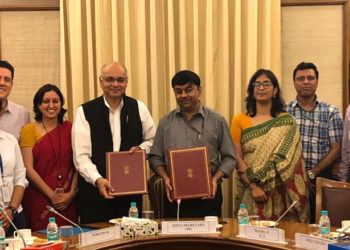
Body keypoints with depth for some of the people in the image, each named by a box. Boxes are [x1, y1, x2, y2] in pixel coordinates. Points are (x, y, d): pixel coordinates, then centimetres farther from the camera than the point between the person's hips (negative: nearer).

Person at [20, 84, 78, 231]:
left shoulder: (69, 128, 9)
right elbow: (28, 169, -5)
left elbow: (76, 164, 7)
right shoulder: (29, 130, 1)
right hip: (39, 200, -2)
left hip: (68, 202, 2)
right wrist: (52, 195, -10)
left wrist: (72, 193, -6)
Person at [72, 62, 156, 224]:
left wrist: (142, 148, -5)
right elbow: (81, 155, -7)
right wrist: (98, 180, -21)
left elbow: (153, 140, 17)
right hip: (94, 188, -2)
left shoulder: (139, 109, 6)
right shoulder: (85, 112, -1)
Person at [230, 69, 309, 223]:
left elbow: (290, 158, 3)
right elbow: (237, 158, 0)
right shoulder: (239, 121, 4)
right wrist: (253, 187, -10)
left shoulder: (287, 122, 6)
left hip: (280, 194, 0)